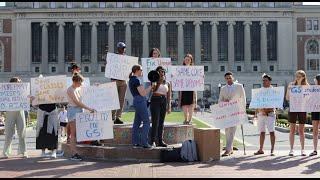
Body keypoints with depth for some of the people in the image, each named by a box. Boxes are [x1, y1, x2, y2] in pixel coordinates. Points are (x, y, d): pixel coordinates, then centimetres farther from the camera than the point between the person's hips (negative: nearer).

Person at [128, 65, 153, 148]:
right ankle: (144, 143, -8)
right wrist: (150, 87, -7)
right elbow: (143, 93, -16)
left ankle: (135, 142, 15)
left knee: (137, 122, 11)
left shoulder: (131, 80, 15)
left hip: (136, 101, 10)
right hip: (140, 101, -10)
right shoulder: (136, 80, -14)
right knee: (146, 122, -7)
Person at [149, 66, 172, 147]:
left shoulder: (167, 83, 13)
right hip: (155, 101, -4)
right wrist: (159, 81, -14)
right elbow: (154, 89, -14)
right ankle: (152, 141, -6)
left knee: (161, 122, 7)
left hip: (164, 102, 4)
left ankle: (160, 141, 11)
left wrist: (169, 106, 5)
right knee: (155, 122, -10)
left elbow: (169, 96, 12)